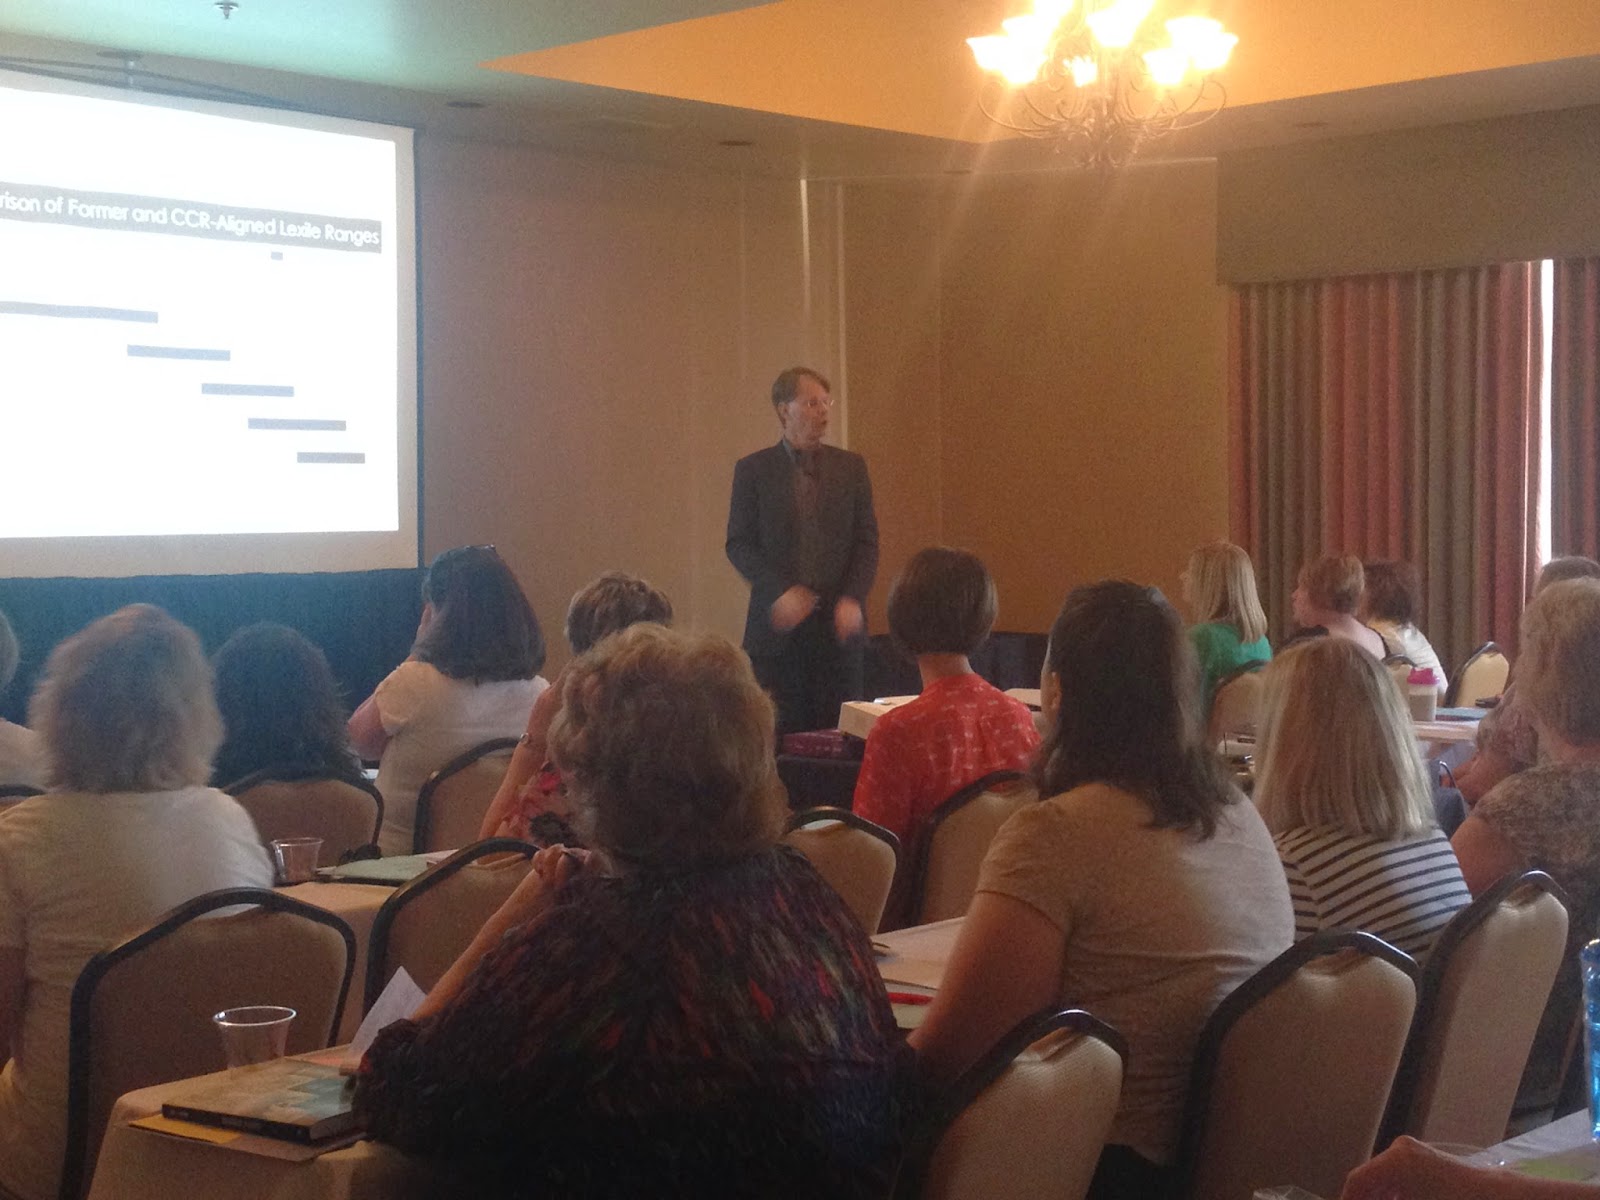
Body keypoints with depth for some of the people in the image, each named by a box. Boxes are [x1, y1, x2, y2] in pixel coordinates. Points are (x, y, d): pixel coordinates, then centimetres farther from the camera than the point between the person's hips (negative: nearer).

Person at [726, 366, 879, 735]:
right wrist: (779, 592, -14)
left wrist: (852, 599, -9)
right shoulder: (753, 470, 3)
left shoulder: (851, 467, 9)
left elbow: (867, 542, 6)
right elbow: (738, 544, 0)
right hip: (777, 624, -2)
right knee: (778, 732, 0)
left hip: (837, 623, 2)